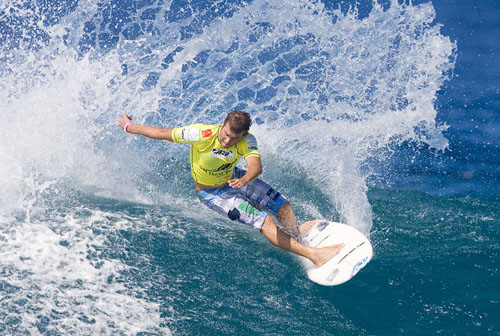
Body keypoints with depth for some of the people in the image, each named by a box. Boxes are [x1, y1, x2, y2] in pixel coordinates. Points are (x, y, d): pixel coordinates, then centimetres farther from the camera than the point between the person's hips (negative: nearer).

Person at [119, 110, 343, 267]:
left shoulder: (247, 141, -24)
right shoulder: (202, 135, -34)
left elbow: (256, 165, -44)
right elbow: (162, 133, -22)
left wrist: (244, 180, -67)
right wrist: (128, 127, -12)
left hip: (233, 178, 5)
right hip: (211, 192, -5)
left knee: (283, 206, 0)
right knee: (265, 221, -18)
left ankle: (298, 240, 28)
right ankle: (313, 255, -21)